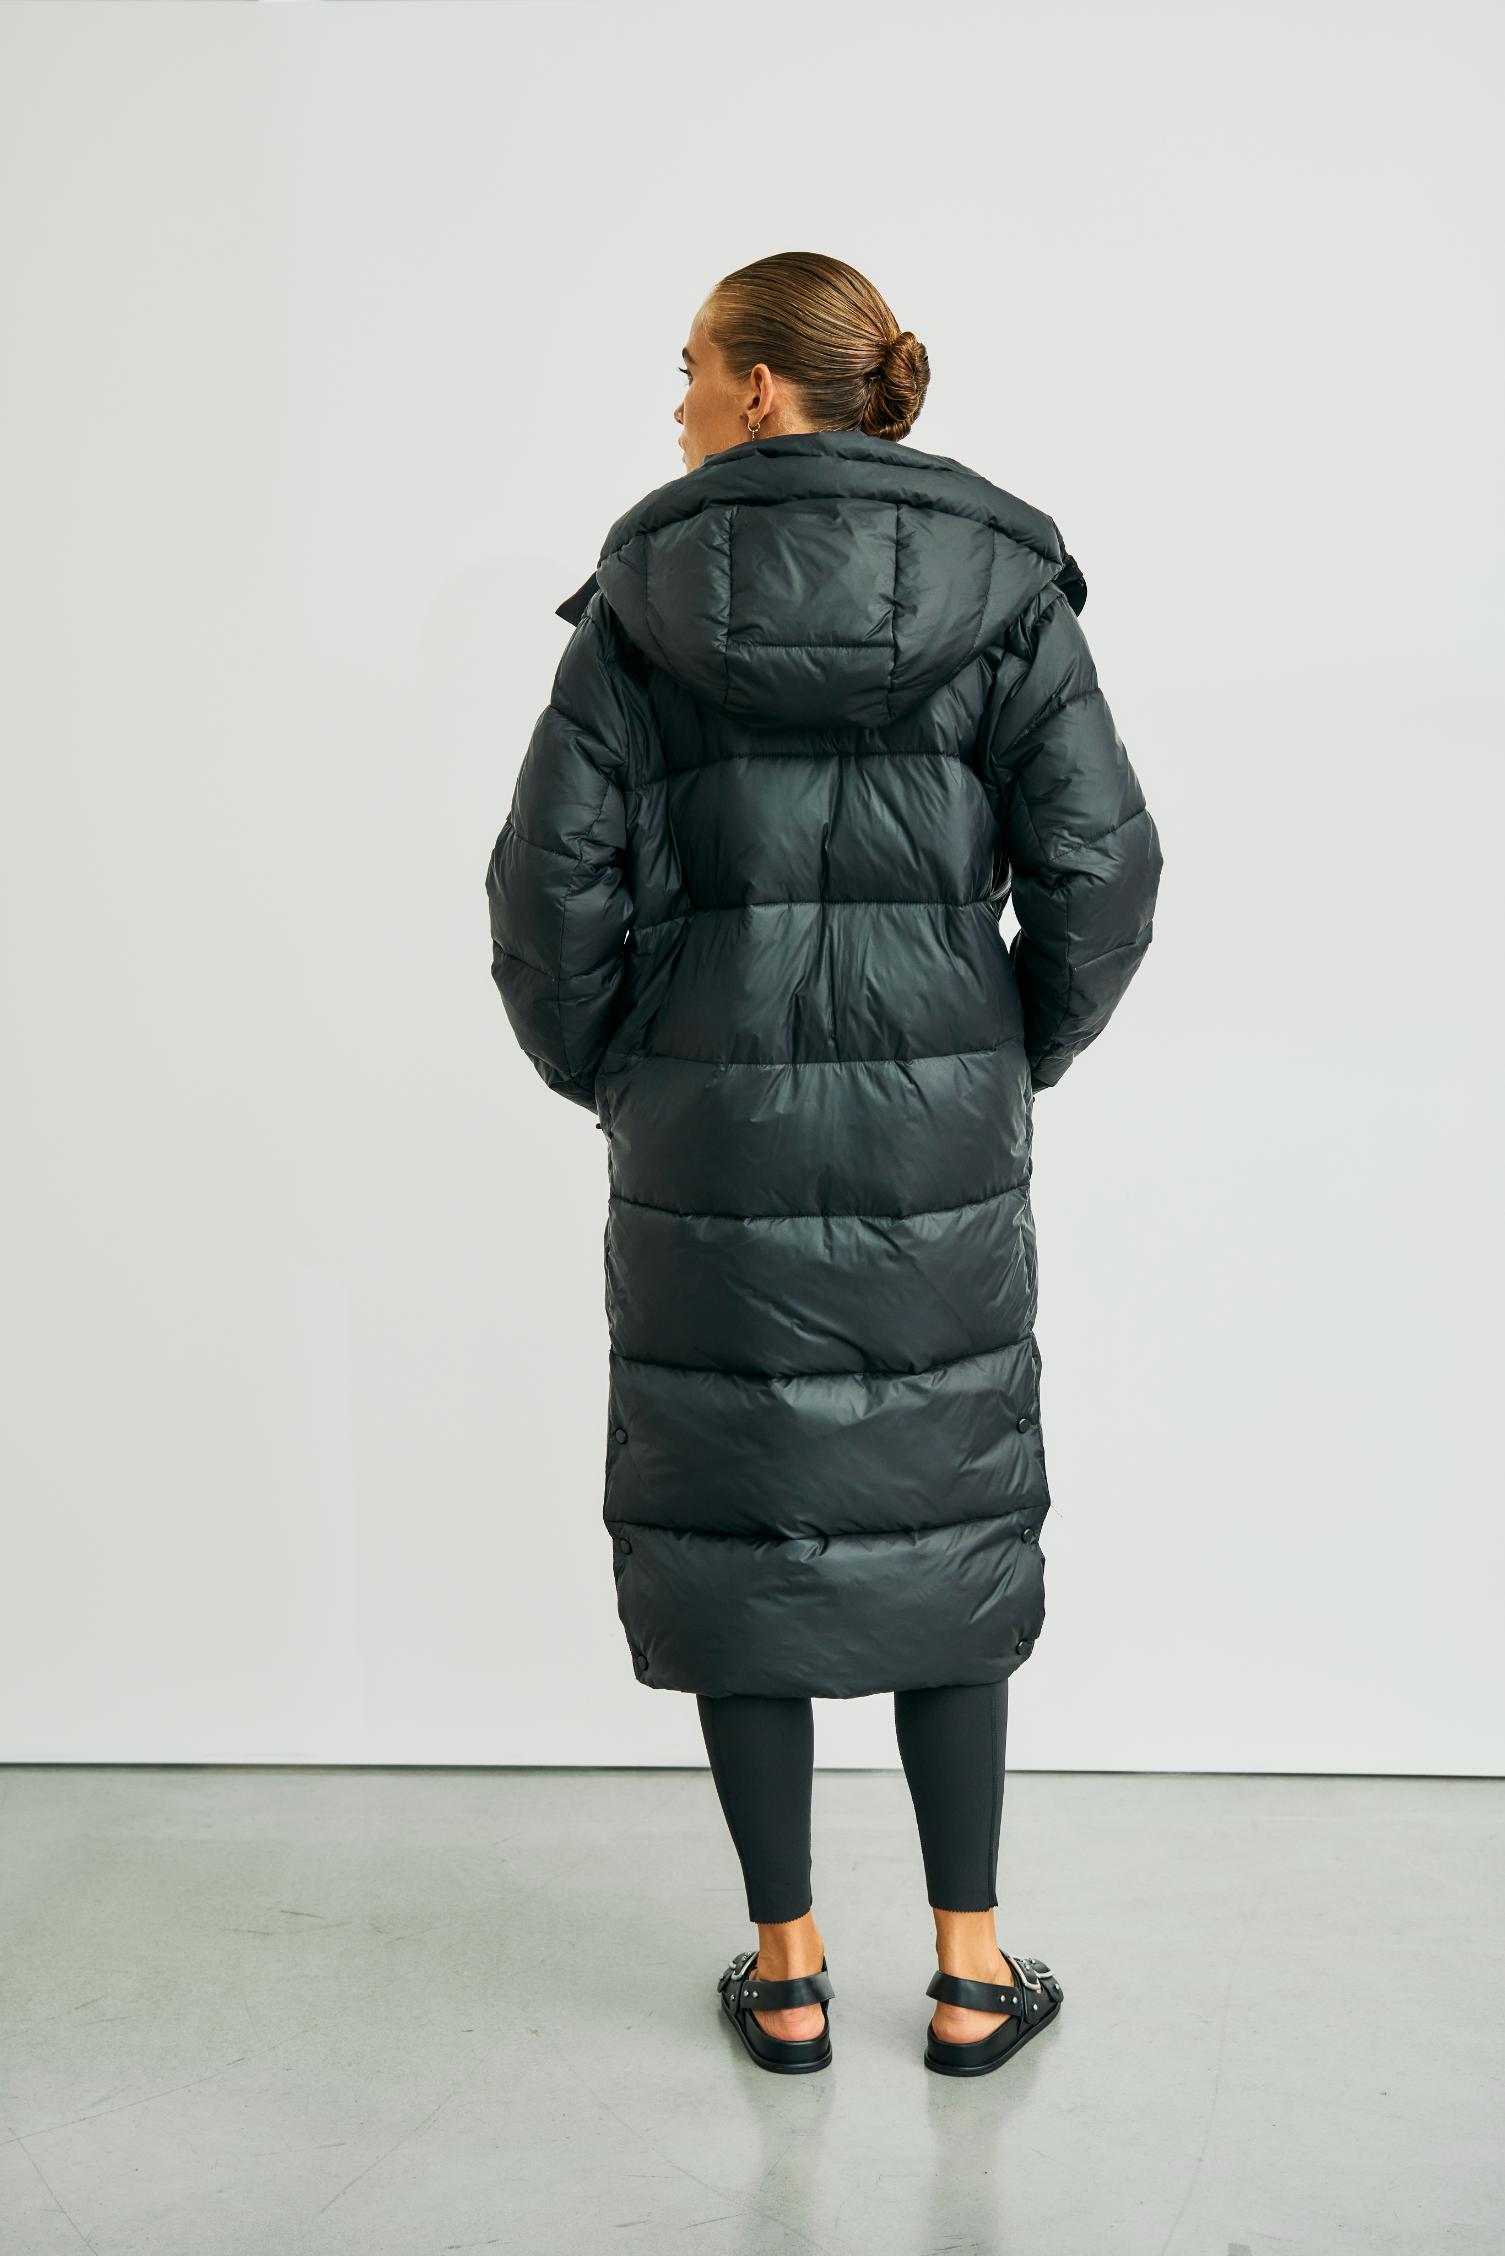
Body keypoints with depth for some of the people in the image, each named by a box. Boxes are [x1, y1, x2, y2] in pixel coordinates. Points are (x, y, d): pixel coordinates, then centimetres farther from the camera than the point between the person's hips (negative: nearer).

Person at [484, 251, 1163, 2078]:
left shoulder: (648, 591, -2)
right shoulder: (1001, 583, 0)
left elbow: (552, 878, -7)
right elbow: (1102, 865, -6)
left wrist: (608, 1073, 8)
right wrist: (1016, 1060, 7)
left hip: (708, 1129, 0)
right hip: (940, 1135, 1)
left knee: (733, 1528, 11)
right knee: (945, 1522, 13)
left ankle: (786, 1975, 21)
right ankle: (969, 1974, 21)